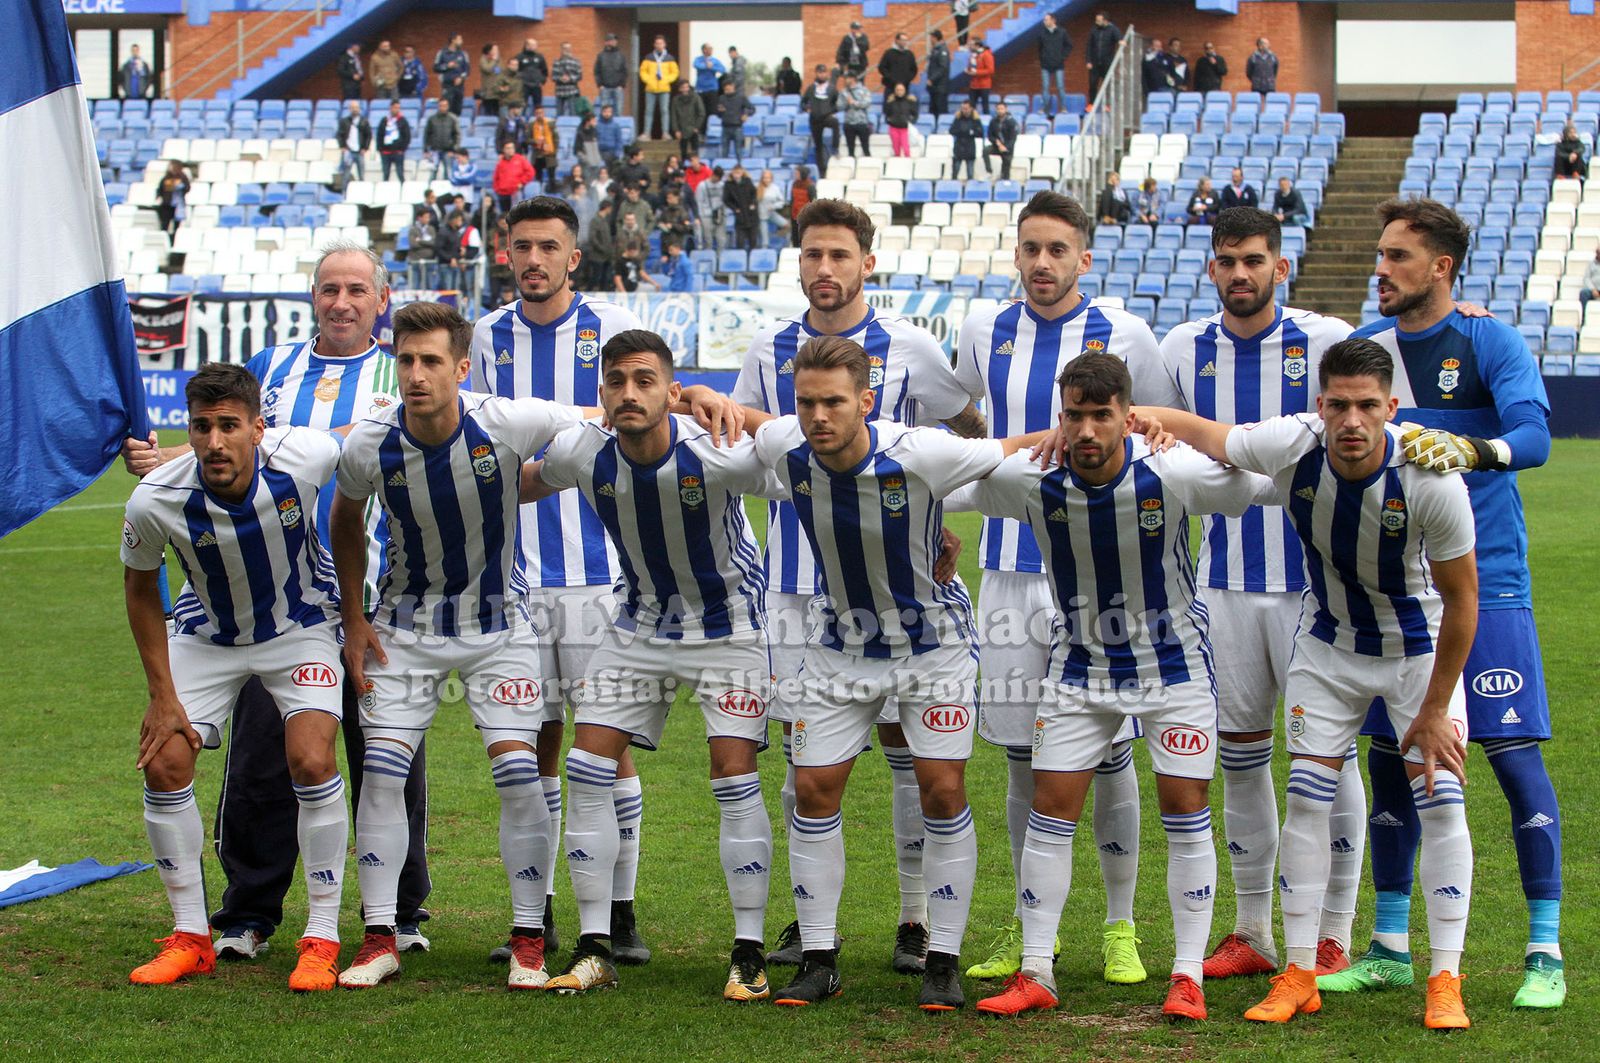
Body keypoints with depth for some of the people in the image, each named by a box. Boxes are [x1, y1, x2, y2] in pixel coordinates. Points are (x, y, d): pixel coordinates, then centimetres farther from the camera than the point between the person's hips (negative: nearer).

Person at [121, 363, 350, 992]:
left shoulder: (302, 458, -30)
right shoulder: (155, 501, -26)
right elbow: (140, 589, -6)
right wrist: (162, 696, -7)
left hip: (301, 628, -2)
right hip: (205, 636, 2)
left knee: (311, 760, -20)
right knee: (164, 763, -10)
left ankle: (322, 939, -7)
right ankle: (190, 938, 6)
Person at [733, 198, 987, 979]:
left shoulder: (908, 349, -2)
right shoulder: (769, 350, 7)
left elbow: (974, 431, 10)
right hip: (797, 578, 3)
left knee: (906, 740, -2)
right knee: (803, 745, 4)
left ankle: (919, 919, 6)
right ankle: (810, 916, 12)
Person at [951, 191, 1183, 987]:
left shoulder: (1124, 337, -3)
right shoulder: (984, 331, 6)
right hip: (1010, 566, 3)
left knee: (1107, 751, -2)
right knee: (1021, 751, 6)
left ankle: (1120, 928, 11)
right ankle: (1029, 923, 18)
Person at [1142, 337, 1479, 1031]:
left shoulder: (1431, 478, -30)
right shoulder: (1290, 447, -25)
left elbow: (1461, 600, -19)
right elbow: (1188, 427, -8)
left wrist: (1434, 711, -15)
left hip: (1421, 648, -2)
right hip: (1328, 644, 2)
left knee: (1441, 802, -8)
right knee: (1305, 798, -4)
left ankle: (1445, 982, 0)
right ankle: (1298, 976, 5)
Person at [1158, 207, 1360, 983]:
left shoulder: (1326, 342, -4)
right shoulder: (1183, 351, 6)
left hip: (1311, 577, -3)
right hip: (1225, 580, 3)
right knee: (1240, 752, 7)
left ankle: (1330, 935, 7)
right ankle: (1251, 933, 17)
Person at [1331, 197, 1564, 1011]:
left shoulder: (1491, 343, -6)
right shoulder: (1363, 346, 8)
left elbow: (1535, 436, -20)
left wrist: (1468, 449, -38)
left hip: (1483, 579, -5)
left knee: (1514, 757, -6)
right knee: (1389, 760, 7)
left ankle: (1545, 952, 2)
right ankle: (1390, 948, 17)